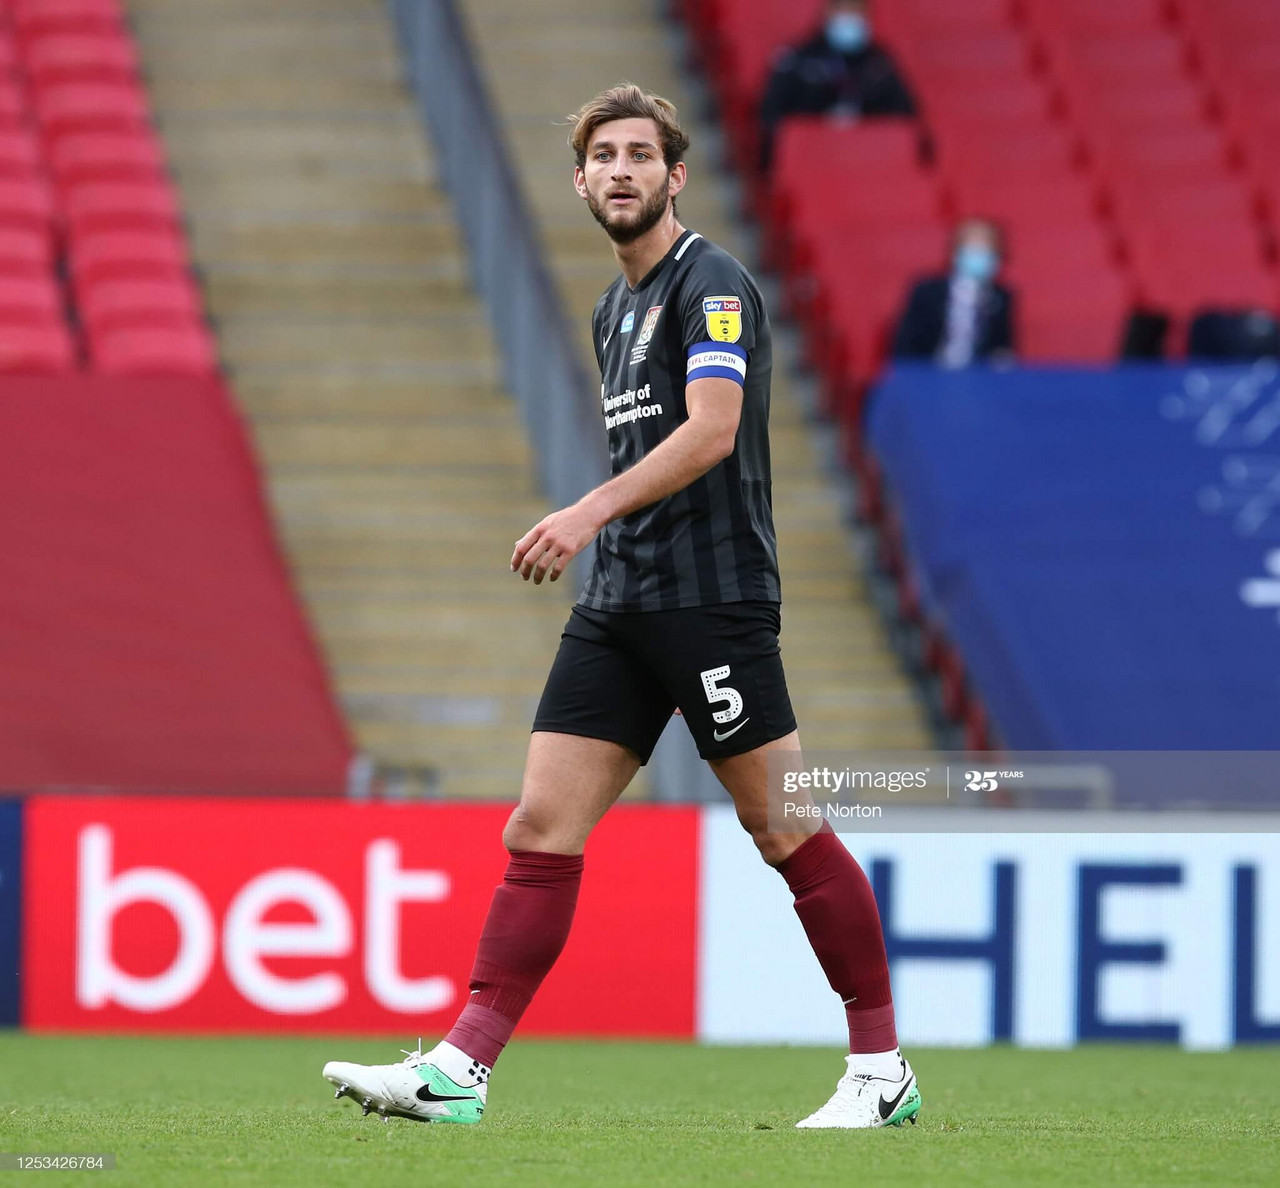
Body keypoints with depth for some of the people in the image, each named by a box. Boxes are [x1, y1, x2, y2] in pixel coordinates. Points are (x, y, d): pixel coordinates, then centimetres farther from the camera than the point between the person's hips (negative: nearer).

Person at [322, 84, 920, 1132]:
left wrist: (592, 511, -29)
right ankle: (460, 1072, -5)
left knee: (787, 830, -3)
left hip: (710, 600, -8)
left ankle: (882, 1070, 6)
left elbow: (710, 430, -22)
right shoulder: (615, 309, 19)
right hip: (617, 607, 8)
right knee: (541, 829, -1)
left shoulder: (712, 284, -8)